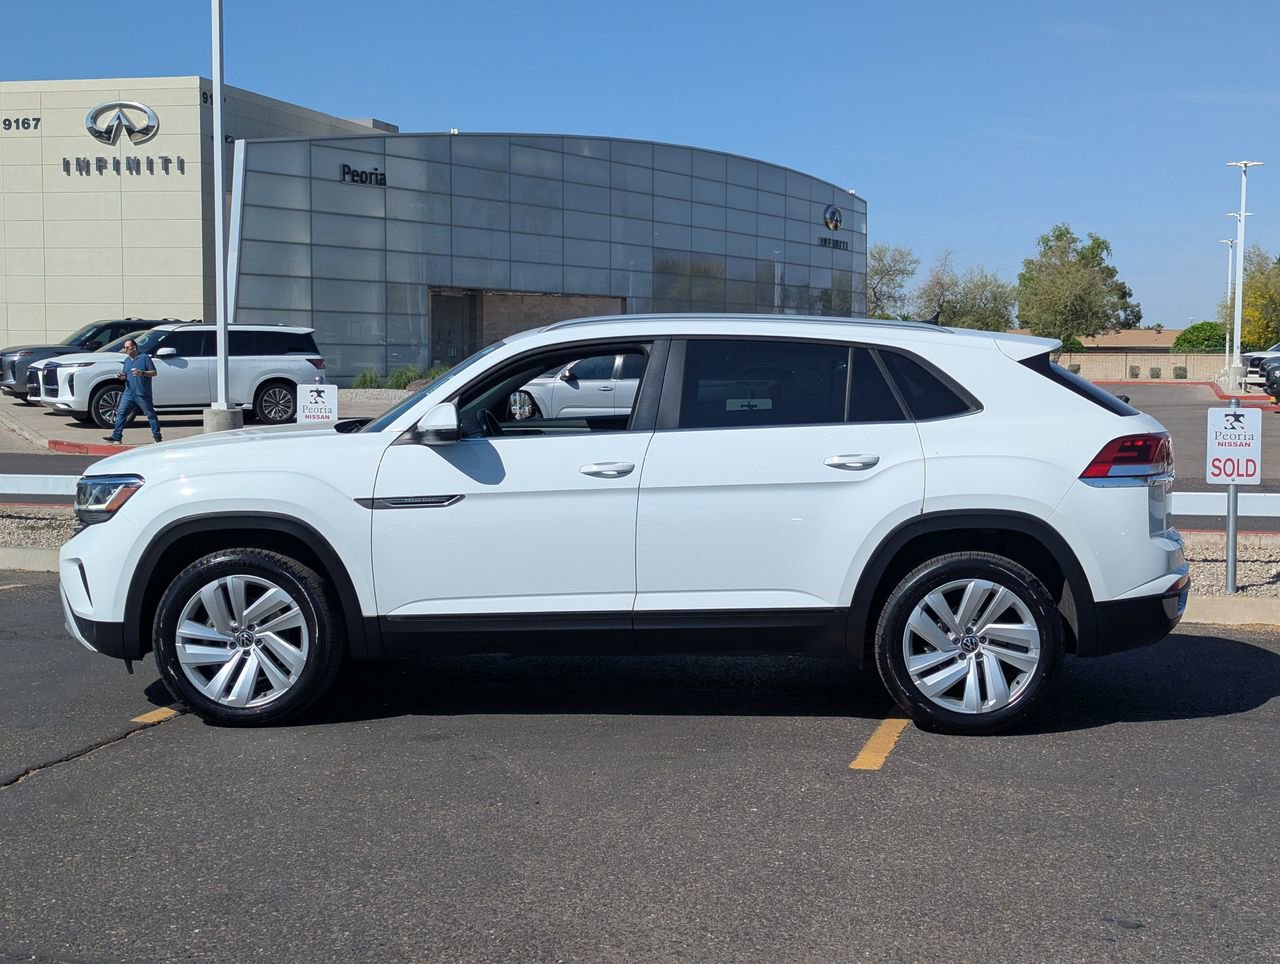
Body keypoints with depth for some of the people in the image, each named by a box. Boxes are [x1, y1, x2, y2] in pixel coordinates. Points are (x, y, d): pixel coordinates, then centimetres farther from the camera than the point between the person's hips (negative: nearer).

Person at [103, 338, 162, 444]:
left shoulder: (144, 357, -4)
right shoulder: (127, 360, 16)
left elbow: (154, 372, -6)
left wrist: (142, 373, -21)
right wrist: (121, 377, 2)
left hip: (143, 394, -6)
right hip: (129, 393, 6)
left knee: (150, 414, 2)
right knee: (121, 413, -3)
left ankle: (157, 436, 12)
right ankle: (116, 437, -4)